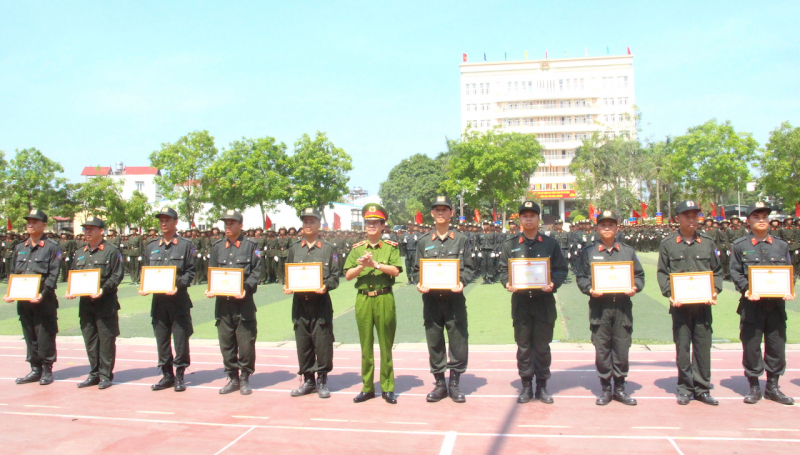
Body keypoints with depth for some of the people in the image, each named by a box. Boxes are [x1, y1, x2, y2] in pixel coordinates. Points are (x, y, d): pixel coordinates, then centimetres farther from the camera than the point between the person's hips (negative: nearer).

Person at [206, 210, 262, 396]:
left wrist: (246, 288, -18)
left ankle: (245, 379, 15)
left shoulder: (251, 245, 1)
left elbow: (256, 272, -4)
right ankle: (233, 378, 21)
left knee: (246, 342, 2)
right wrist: (212, 289, -5)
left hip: (243, 301, -3)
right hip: (222, 302, 4)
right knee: (226, 342, 8)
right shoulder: (217, 246, 12)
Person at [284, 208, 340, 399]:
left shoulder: (328, 248, 3)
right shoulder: (294, 248, 12)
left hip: (320, 302, -3)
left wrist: (326, 286, -19)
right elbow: (286, 273, 14)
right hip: (299, 302, 3)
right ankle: (308, 380, 21)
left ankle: (322, 381, 14)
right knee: (303, 343, 8)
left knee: (322, 343, 0)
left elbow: (334, 275, 0)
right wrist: (287, 286, -6)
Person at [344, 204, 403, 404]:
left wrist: (375, 264, -18)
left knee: (386, 344, 4)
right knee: (365, 345, 8)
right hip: (363, 299, 3)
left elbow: (395, 271, -10)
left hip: (384, 298, -2)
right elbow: (348, 275, 4)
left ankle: (387, 388, 14)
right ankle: (367, 387, 18)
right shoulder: (357, 248, 9)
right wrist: (361, 266, -13)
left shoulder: (391, 247, 2)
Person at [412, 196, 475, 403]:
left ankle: (454, 383, 16)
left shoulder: (460, 239, 5)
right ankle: (440, 383, 19)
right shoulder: (423, 241, 10)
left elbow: (468, 268, 2)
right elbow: (417, 269, 10)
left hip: (454, 297, -1)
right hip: (431, 298, 1)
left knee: (458, 340, 1)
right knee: (434, 341, 7)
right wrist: (420, 283, -10)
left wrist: (461, 282, -16)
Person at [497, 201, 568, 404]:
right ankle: (526, 386, 17)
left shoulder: (551, 244, 6)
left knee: (542, 346, 6)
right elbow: (503, 270, 6)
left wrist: (553, 283, -15)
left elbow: (562, 269, 4)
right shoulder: (510, 245, 8)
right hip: (520, 301, 1)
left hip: (544, 302, 0)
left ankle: (542, 386, 18)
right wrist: (508, 283, -14)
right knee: (523, 346, 6)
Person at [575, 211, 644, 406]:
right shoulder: (588, 252, 6)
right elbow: (581, 277, 4)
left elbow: (639, 275, 12)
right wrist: (589, 290, -14)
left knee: (622, 347, 4)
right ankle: (605, 388, 14)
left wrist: (635, 287, -7)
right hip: (599, 306, -1)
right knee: (601, 348, 2)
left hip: (623, 305, 2)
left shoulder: (628, 251, 12)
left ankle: (620, 388, 18)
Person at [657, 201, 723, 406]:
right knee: (682, 348, 4)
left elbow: (717, 271, 11)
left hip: (703, 304, 2)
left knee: (703, 346, 5)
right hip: (680, 304, -2)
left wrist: (715, 291, -4)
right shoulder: (668, 244, 2)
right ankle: (685, 388, 15)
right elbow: (662, 273, 2)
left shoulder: (708, 242, 9)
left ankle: (702, 389, 16)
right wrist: (670, 294, -12)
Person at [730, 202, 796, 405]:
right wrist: (746, 289, -17)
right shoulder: (740, 245, 4)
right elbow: (735, 272, -1)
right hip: (752, 304, -3)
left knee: (777, 345, 7)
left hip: (776, 304, 3)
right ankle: (754, 387, 15)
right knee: (751, 346, 2)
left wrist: (789, 290, -6)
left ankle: (772, 387, 21)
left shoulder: (781, 245, 13)